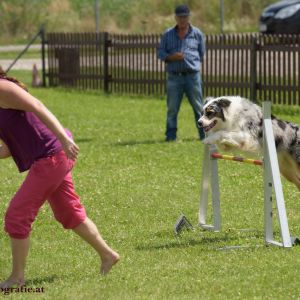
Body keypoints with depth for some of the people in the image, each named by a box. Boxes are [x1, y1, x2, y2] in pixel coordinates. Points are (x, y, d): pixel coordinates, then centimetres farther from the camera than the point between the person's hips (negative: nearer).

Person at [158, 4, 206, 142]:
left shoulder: (197, 34, 7)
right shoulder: (168, 34, 9)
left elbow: (202, 54, 15)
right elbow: (160, 52, 8)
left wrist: (191, 61, 4)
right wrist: (171, 57, -10)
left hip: (192, 75, -1)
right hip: (174, 77, 1)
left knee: (198, 107, 1)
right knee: (172, 108, 1)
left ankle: (205, 134, 5)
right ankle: (171, 135, 8)